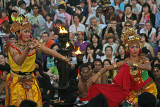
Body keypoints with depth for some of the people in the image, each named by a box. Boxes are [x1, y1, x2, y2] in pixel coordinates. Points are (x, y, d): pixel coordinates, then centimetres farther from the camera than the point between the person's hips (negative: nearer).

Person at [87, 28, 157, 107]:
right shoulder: (124, 62, -2)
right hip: (134, 91, 1)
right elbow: (106, 68, -1)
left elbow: (149, 67, -29)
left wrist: (133, 64, -29)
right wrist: (96, 76, -14)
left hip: (148, 88, -1)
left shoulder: (144, 60, -5)